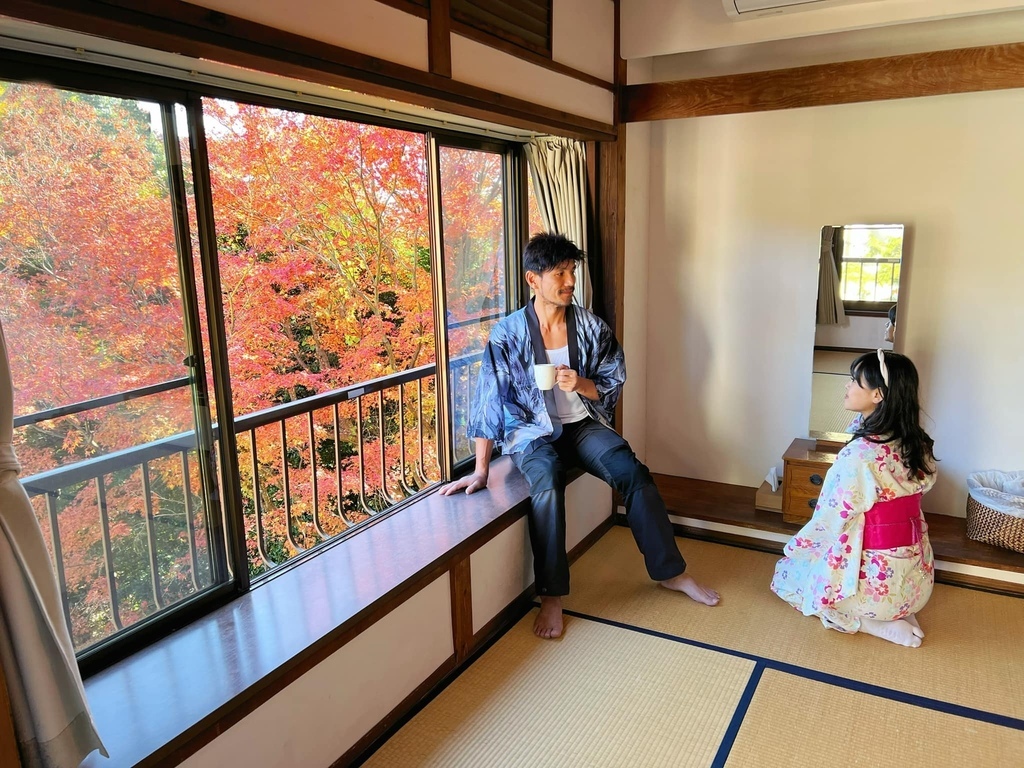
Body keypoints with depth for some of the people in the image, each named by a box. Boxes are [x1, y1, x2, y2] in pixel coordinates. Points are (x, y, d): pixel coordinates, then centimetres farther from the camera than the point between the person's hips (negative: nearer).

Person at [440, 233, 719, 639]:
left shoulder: (591, 327, -3)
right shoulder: (508, 334, -11)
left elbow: (613, 386, 5)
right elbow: (490, 401, -11)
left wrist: (582, 385, -19)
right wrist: (480, 471, -13)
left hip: (583, 423, 3)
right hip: (532, 431, -3)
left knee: (633, 472, -20)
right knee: (547, 482, -34)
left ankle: (670, 571, -2)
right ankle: (551, 597, -22)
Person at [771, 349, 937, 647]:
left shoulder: (860, 455, -26)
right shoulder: (915, 443, -4)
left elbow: (830, 521, -16)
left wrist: (795, 547, 5)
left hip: (877, 582, -7)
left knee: (788, 571, 16)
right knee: (814, 554, 29)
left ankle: (869, 621, 2)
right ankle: (898, 612, 12)